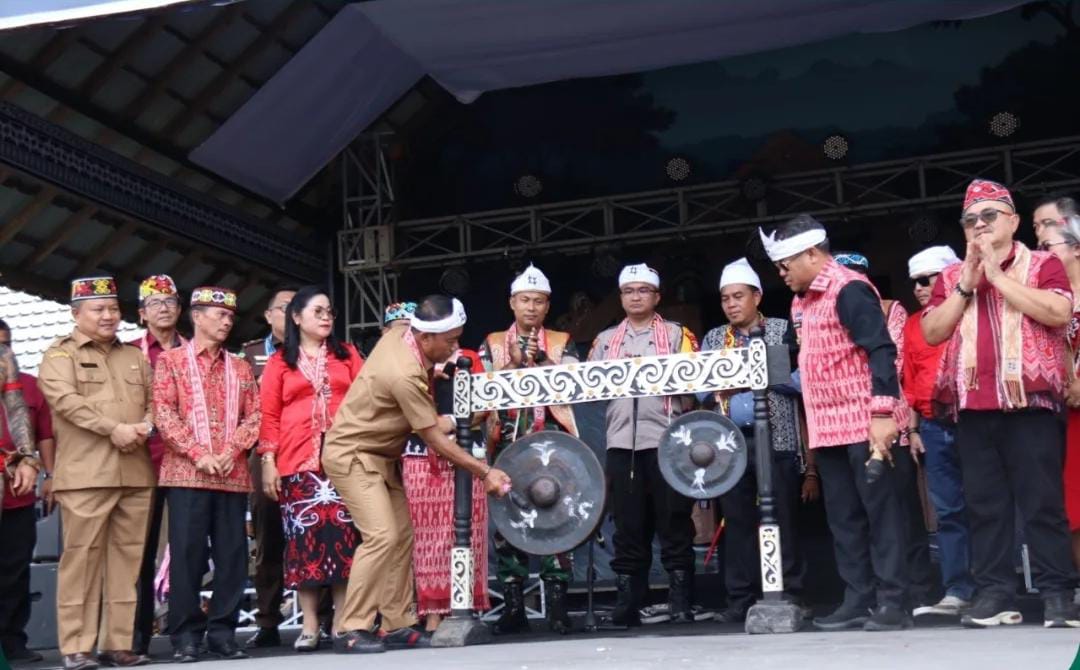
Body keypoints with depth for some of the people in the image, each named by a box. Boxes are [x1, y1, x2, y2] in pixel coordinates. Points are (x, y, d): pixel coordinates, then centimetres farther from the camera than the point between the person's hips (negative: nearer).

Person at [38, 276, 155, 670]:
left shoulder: (135, 357, 21)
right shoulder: (59, 356, 5)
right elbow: (66, 400, -11)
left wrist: (145, 426, -6)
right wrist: (114, 428, -19)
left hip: (136, 473, 5)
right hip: (86, 474, -5)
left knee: (128, 559, 5)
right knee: (81, 556, -5)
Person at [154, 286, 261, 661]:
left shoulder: (240, 368, 18)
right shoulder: (171, 361, 7)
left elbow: (254, 416, 9)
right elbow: (164, 413, -4)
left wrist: (231, 451, -8)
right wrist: (198, 454, -13)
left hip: (233, 475, 4)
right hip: (186, 473, -3)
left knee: (232, 554, 2)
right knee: (187, 553, -4)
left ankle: (223, 632, 9)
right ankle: (186, 636, 2)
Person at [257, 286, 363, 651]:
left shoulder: (347, 355, 15)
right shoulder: (279, 362, 10)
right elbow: (269, 415, 6)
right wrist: (268, 461, -3)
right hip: (298, 461, -1)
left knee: (344, 535, -4)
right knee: (304, 538, -2)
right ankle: (309, 626, 3)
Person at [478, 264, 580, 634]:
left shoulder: (561, 342, 10)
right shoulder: (493, 344, 12)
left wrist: (541, 360, -13)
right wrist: (514, 362, -10)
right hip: (507, 443, 1)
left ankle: (556, 604, -4)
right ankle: (513, 605, 7)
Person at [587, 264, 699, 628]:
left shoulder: (677, 334, 10)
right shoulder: (605, 340, 19)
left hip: (667, 441, -3)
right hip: (621, 443, 3)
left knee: (674, 523, -1)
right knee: (628, 525, 4)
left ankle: (681, 601, 4)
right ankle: (627, 603, 8)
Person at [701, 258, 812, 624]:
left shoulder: (783, 330, 6)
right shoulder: (713, 339, 15)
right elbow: (702, 389, 6)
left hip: (777, 440, -3)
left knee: (782, 521, -1)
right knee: (737, 522, 4)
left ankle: (789, 597, 6)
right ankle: (740, 600, 10)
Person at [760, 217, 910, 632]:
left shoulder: (848, 289, -12)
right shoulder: (802, 301, 15)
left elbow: (881, 351, -18)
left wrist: (883, 413, -23)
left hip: (863, 424, -9)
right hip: (827, 428, 9)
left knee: (880, 511, -3)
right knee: (843, 518, 10)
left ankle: (892, 603, 0)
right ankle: (858, 600, 16)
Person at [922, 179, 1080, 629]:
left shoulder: (1042, 264, 6)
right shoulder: (951, 277, 17)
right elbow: (931, 333, 6)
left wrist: (997, 274, -10)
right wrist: (966, 285, -4)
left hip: (1029, 403, -4)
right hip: (972, 408, 4)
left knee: (1042, 502, -2)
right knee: (984, 505, 5)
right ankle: (994, 593, 11)